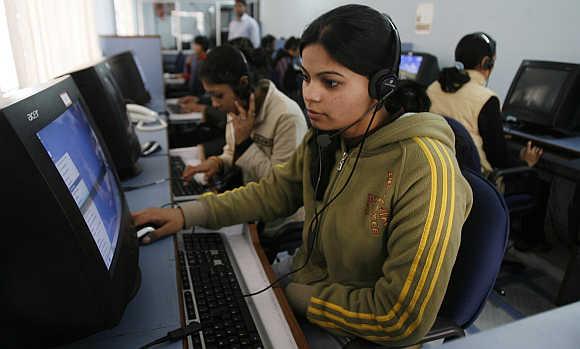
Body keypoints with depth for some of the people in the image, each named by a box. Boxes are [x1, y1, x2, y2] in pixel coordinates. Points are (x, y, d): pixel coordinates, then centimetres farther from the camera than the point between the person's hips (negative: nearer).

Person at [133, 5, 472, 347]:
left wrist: (293, 295, -17)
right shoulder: (325, 138, -7)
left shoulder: (425, 169, -29)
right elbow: (275, 190, 6)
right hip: (300, 287, 5)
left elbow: (403, 319, -26)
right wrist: (188, 213, -4)